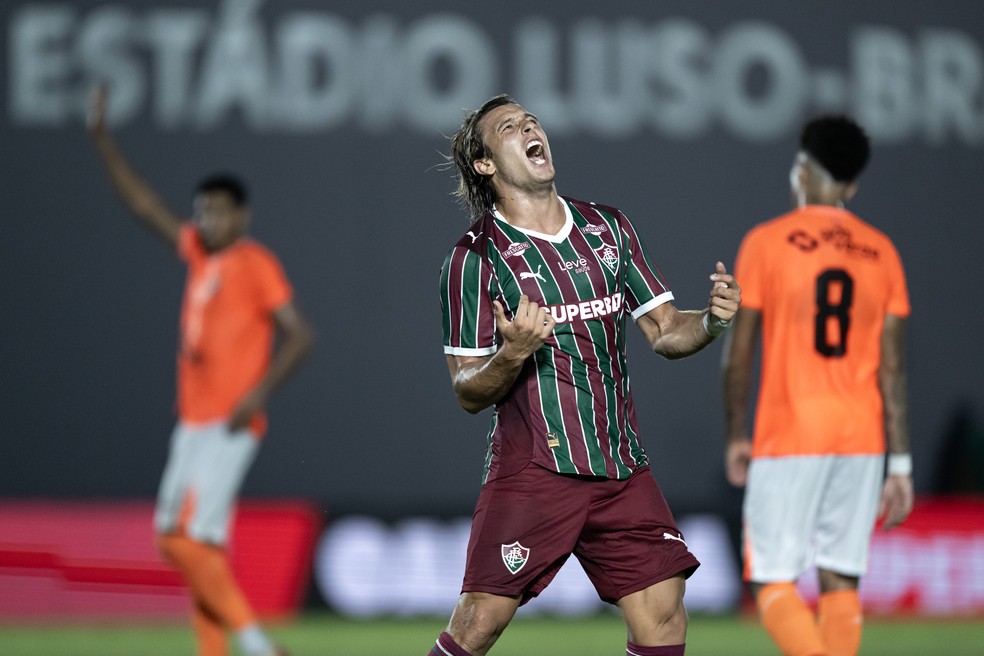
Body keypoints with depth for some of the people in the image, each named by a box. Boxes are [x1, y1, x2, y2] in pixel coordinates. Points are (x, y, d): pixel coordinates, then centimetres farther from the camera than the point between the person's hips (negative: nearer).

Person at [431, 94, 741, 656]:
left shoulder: (609, 228, 12)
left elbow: (664, 331, 15)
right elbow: (468, 393, -3)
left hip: (622, 466, 4)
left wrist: (712, 320, -6)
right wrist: (512, 354, -23)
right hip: (532, 469, -4)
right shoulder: (475, 257, -3)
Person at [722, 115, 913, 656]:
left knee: (772, 583, -2)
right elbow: (892, 367, 4)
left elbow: (739, 353, -1)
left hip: (789, 439, -4)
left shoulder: (765, 243, -2)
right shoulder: (881, 252, 7)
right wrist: (900, 464, 6)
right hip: (861, 440, 4)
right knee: (840, 582, 10)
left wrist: (735, 436, 11)